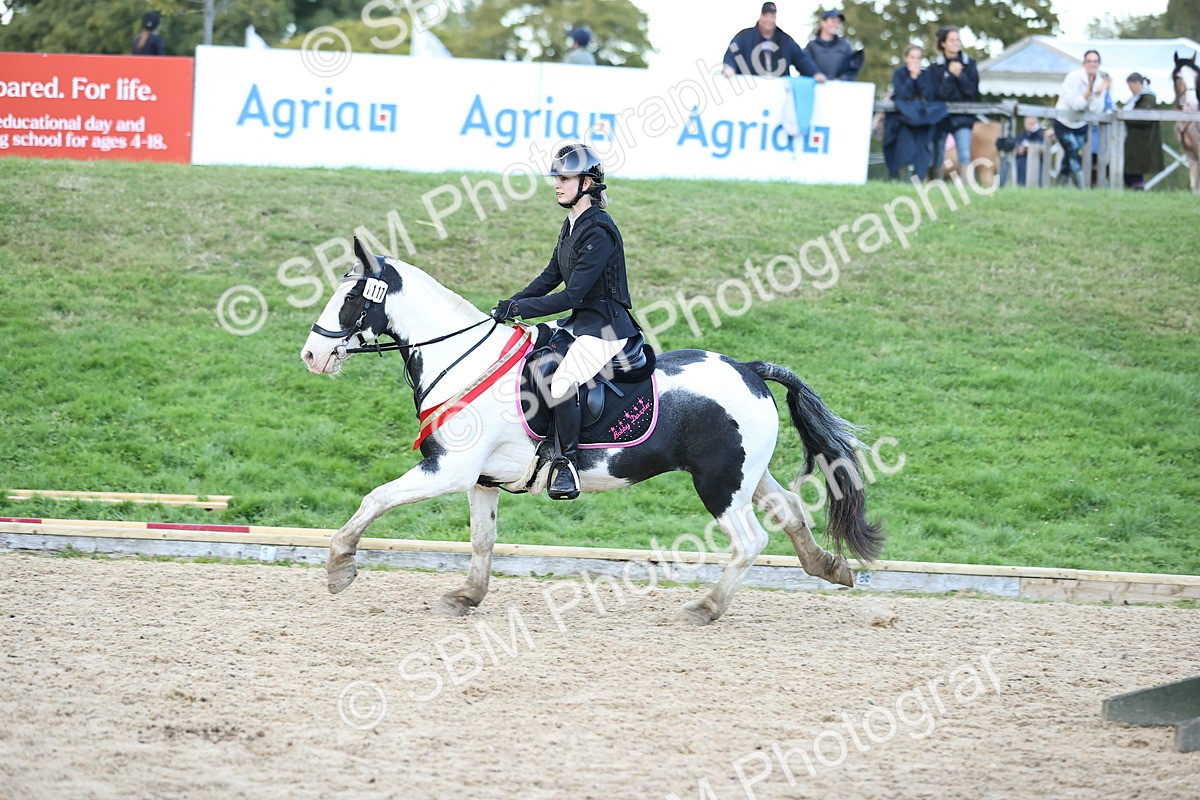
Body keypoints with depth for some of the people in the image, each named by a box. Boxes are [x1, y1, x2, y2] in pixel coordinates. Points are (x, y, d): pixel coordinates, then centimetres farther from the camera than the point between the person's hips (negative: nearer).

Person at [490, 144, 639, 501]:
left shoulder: (598, 232, -20)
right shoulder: (572, 224, 11)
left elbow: (573, 295, -22)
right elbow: (552, 276, 17)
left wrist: (521, 308, -19)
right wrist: (512, 303, 5)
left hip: (607, 327, -11)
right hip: (582, 322, 11)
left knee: (562, 384, -30)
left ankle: (567, 464, -18)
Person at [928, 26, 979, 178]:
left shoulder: (969, 64, 5)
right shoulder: (935, 67, 2)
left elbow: (973, 91, -1)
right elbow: (938, 93, -7)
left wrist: (960, 75, -14)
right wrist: (950, 75, -15)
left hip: (963, 117, 0)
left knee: (965, 155, -15)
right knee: (937, 159, 2)